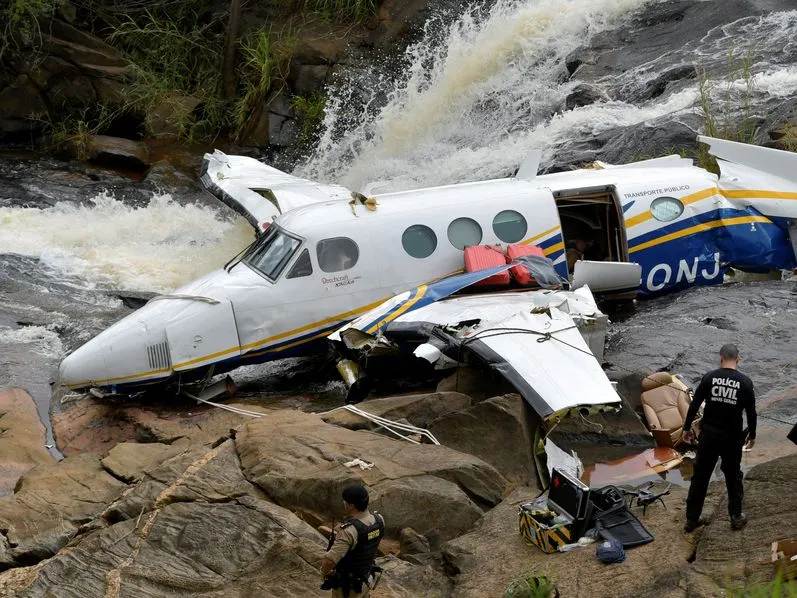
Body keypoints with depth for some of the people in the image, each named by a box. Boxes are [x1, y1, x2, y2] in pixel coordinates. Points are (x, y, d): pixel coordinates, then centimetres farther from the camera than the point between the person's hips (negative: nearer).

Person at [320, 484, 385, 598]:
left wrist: (324, 571, -17)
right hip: (364, 581, 7)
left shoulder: (349, 531, -36)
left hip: (347, 586, -7)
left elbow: (329, 561, -40)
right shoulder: (378, 519, -11)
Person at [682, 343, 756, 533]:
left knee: (700, 476, 8)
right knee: (733, 476, 17)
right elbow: (751, 412, 1)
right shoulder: (745, 382, -6)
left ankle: (691, 519, 12)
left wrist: (687, 428, 9)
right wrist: (752, 435, 16)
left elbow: (694, 405, -2)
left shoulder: (709, 377, -5)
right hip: (732, 438, 0)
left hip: (708, 435, 0)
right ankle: (736, 517, 21)